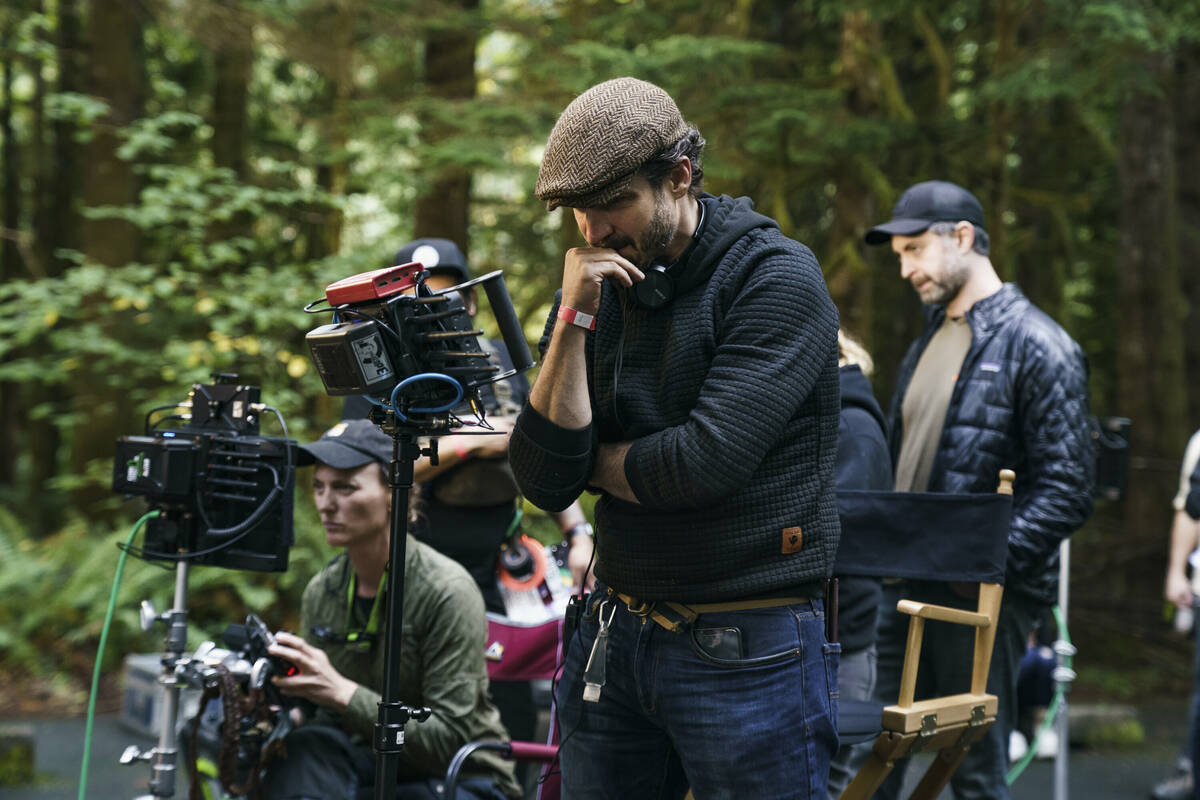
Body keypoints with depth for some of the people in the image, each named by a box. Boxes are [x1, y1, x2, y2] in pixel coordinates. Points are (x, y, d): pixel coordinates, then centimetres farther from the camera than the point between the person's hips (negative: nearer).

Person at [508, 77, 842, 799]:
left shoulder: (778, 278, -11)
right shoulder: (598, 290, 7)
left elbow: (706, 461, -20)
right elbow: (545, 482, -2)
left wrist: (597, 461, -2)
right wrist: (573, 320, -10)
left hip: (748, 651, -5)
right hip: (615, 636, 6)